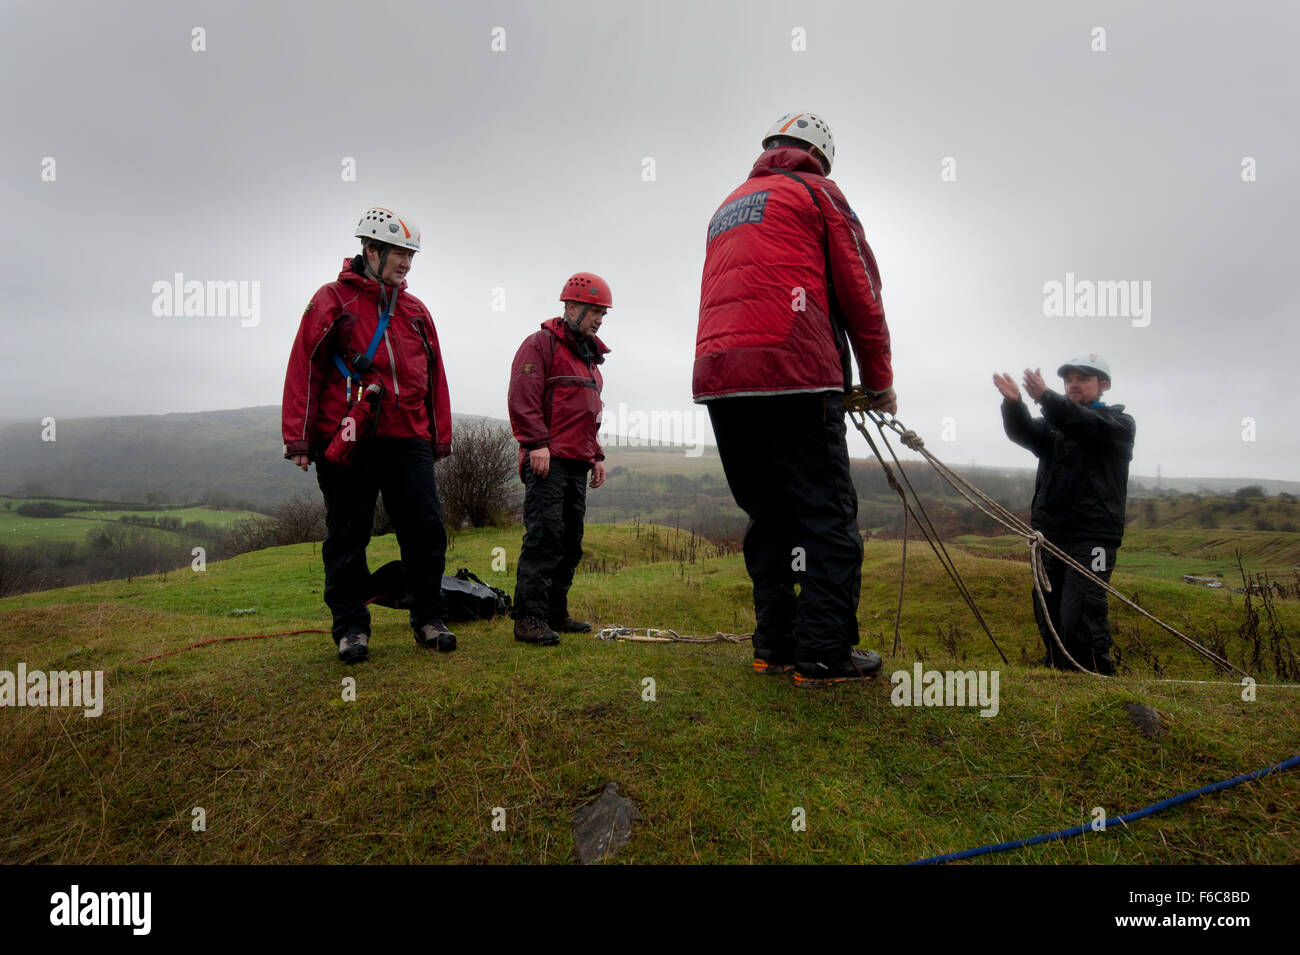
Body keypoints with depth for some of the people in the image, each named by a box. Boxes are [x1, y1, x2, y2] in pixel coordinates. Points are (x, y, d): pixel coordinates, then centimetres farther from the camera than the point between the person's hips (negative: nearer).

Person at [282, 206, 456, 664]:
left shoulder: (415, 310, 16)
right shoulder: (332, 300, 3)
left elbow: (434, 375, 19)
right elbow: (304, 368, 0)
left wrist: (440, 436, 16)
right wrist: (298, 439, -5)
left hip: (408, 440, 4)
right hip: (347, 441, -3)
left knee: (426, 529, 1)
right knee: (347, 537, 4)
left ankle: (429, 619, 13)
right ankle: (350, 627, 16)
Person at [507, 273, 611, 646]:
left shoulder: (589, 356, 26)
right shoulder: (541, 343, -1)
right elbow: (522, 396, -13)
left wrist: (596, 455, 22)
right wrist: (537, 443, -21)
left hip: (578, 464, 9)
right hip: (548, 461, -9)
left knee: (571, 541, 9)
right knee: (544, 535, -13)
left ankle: (555, 613, 17)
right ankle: (529, 617, -10)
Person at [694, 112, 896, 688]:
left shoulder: (728, 205, 31)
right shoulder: (817, 192, 11)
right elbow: (860, 289, 5)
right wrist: (880, 382, 13)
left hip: (716, 377, 7)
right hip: (792, 373, -6)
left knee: (769, 514, 12)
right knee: (826, 513, -3)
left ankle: (774, 646, 13)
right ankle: (824, 655, -5)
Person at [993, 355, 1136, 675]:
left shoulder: (1120, 423, 6)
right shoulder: (1053, 425, 20)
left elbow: (1091, 427, -18)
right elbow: (1023, 432, -2)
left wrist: (1046, 398, -34)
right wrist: (1013, 404, -24)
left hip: (1091, 539, -5)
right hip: (1048, 535, 5)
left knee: (1080, 618, -14)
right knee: (1048, 618, 8)